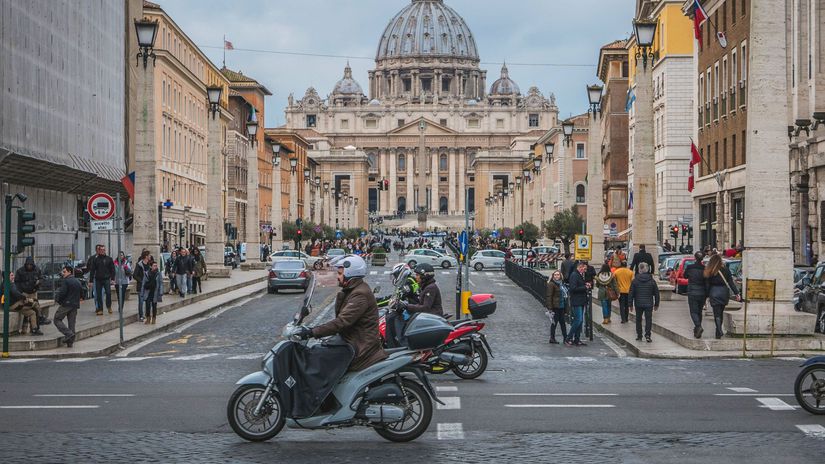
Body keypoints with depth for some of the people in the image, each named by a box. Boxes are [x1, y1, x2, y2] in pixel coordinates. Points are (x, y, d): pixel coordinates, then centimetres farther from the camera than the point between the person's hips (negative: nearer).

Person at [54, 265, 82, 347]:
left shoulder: (65, 281, -10)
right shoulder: (78, 281, 14)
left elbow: (62, 292, -18)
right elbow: (81, 292, 17)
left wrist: (57, 298, -2)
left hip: (66, 304, -7)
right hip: (75, 305, 7)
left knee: (57, 319, 2)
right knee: (71, 323, 9)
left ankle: (68, 333, -14)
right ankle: (70, 342, 8)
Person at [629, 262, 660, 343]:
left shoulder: (635, 281, -4)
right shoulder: (652, 281, -1)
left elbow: (631, 294, -2)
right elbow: (656, 294, 5)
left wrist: (631, 304, 6)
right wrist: (656, 304, 15)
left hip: (638, 304, 0)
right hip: (649, 304, 0)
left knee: (638, 319, 13)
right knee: (648, 319, 2)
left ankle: (639, 335, 17)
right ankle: (647, 335, -11)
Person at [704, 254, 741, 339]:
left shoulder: (710, 271, -7)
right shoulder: (725, 270, -2)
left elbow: (708, 284, -5)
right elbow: (731, 283, -3)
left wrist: (707, 295, 2)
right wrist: (736, 293, -2)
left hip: (714, 293, -3)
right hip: (724, 292, 3)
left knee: (717, 314, -1)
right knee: (720, 313, 17)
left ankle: (719, 331, -15)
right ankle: (719, 331, 26)